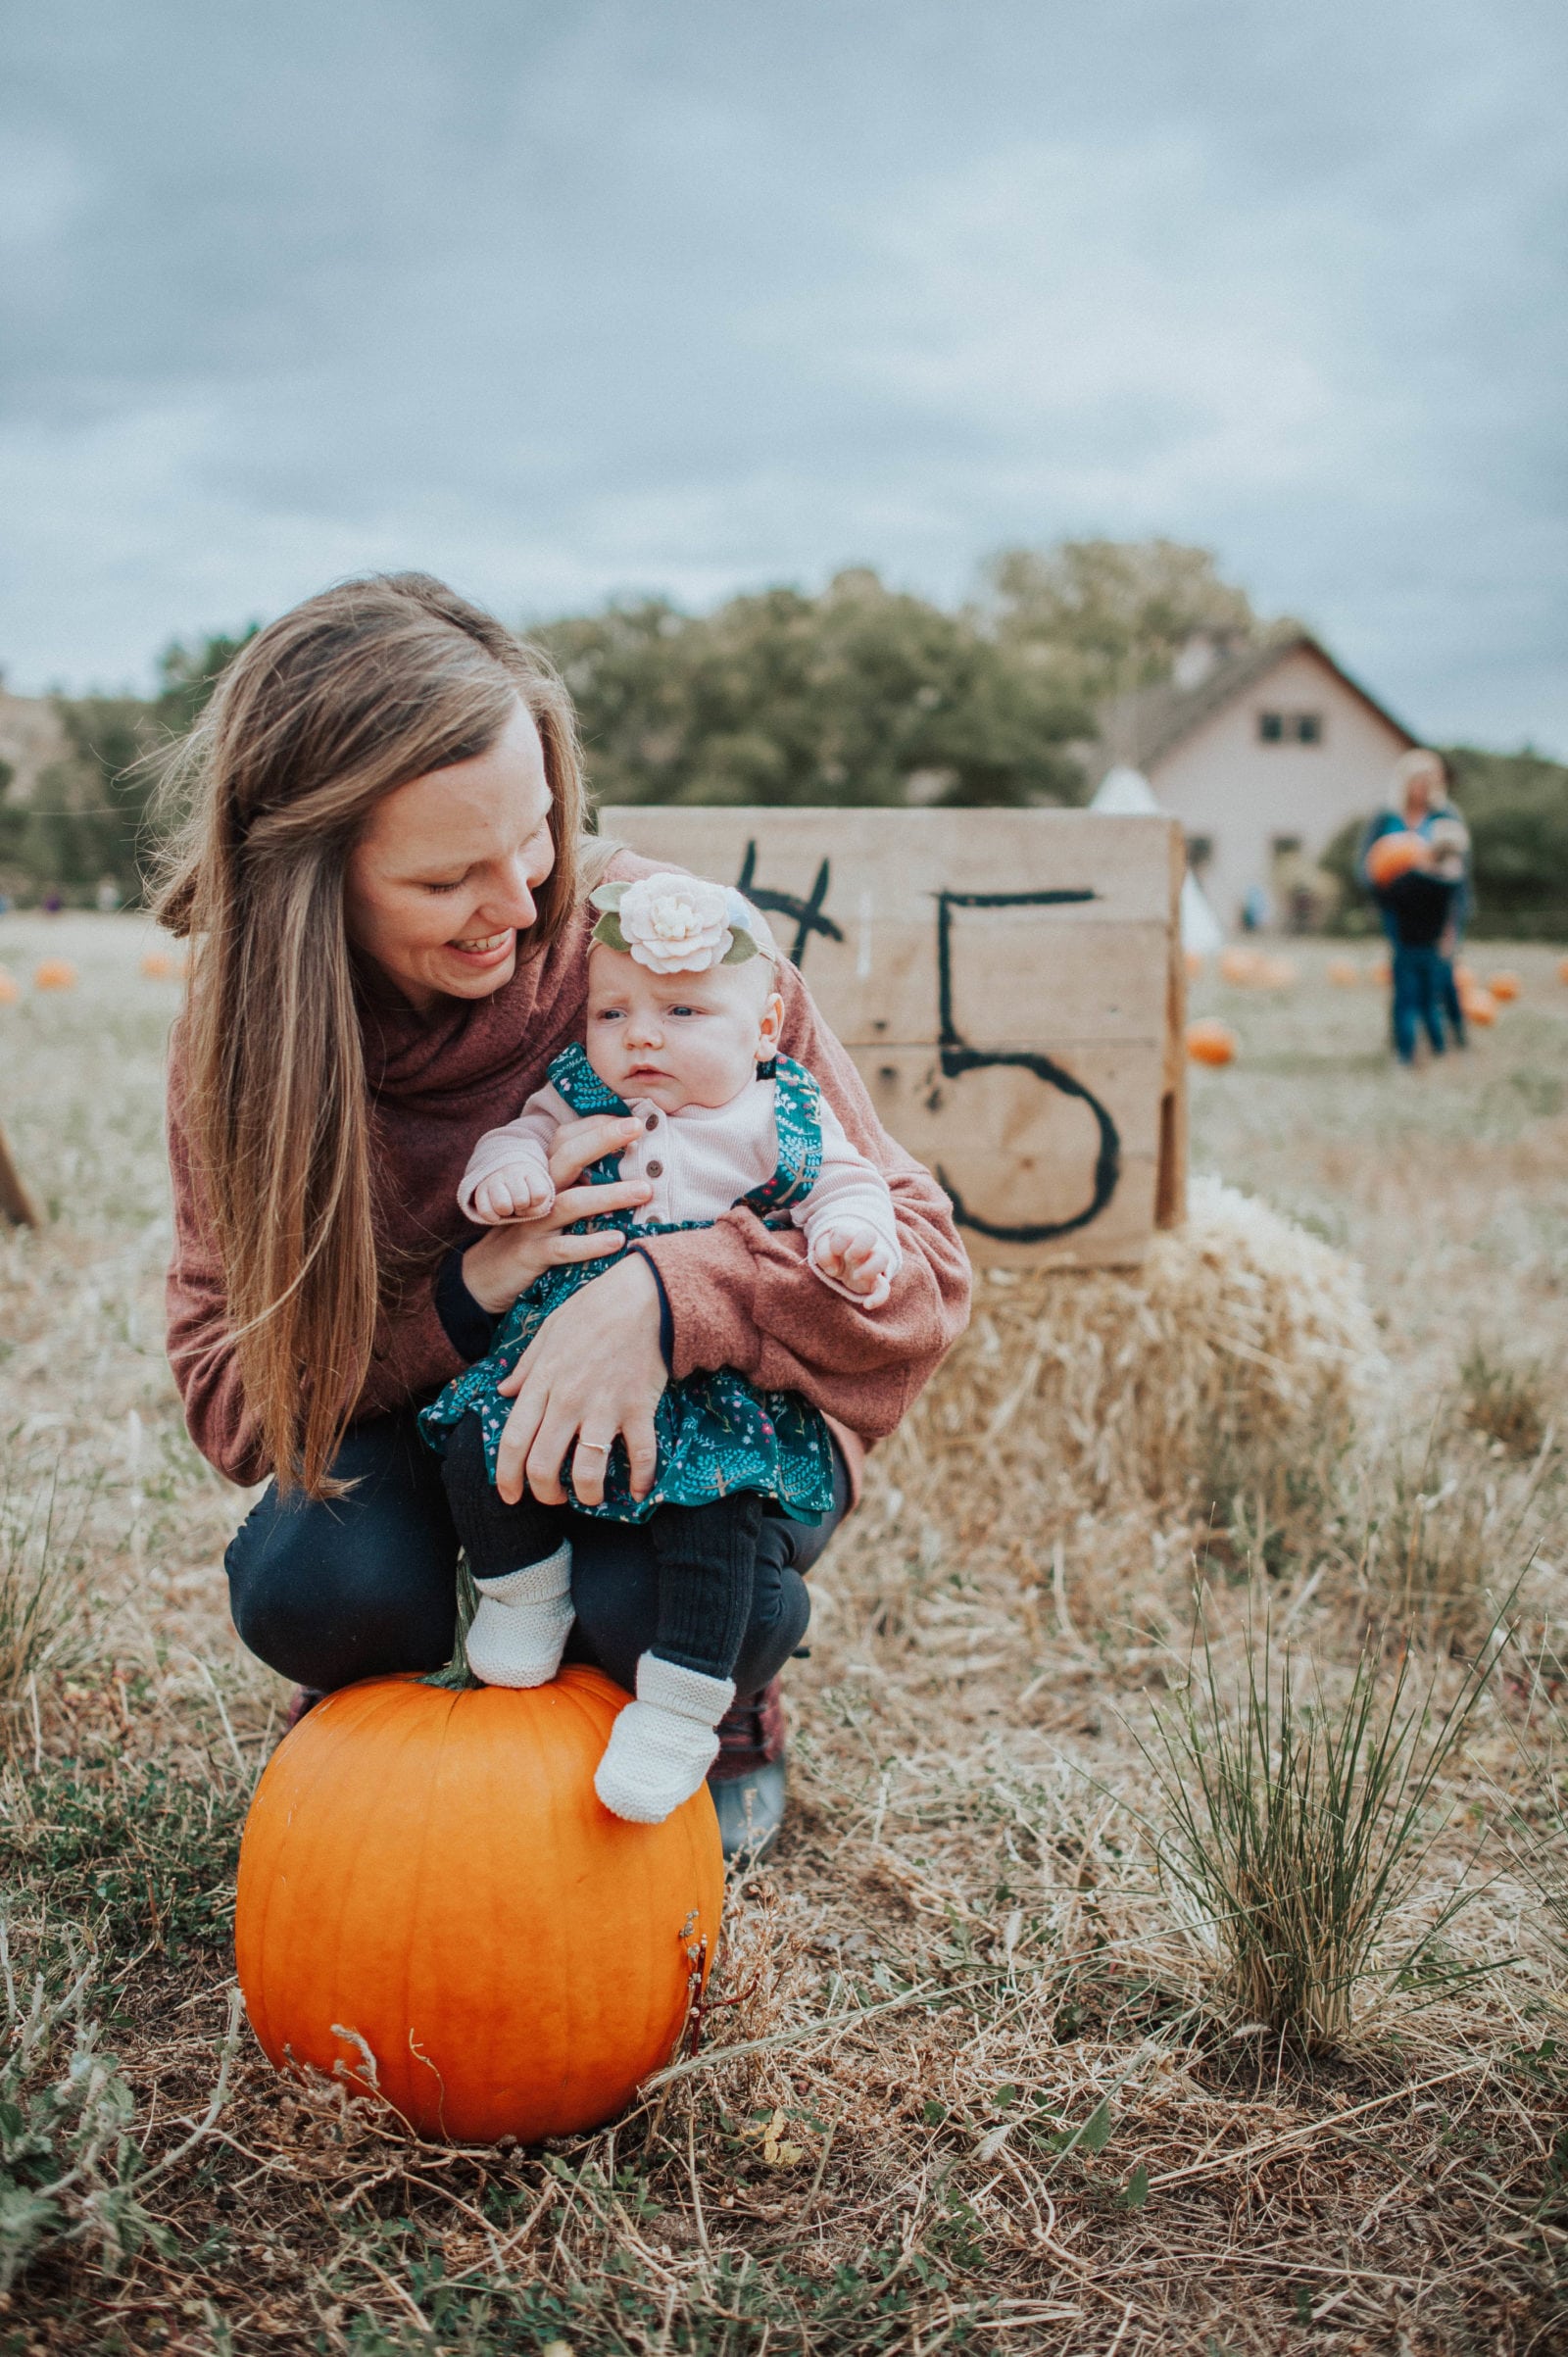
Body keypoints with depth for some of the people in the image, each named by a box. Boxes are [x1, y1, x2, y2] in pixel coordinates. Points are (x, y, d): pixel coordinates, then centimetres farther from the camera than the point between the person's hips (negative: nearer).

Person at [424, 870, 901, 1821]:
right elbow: (520, 1136, 9)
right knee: (479, 1443, -15)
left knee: (710, 1497, -25)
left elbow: (847, 1188, 4)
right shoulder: (580, 1101, 9)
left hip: (719, 1379, -3)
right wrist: (505, 1171, -16)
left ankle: (681, 1710, -11)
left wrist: (851, 1242, -19)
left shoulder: (780, 1124, 2)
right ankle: (525, 1590, 12)